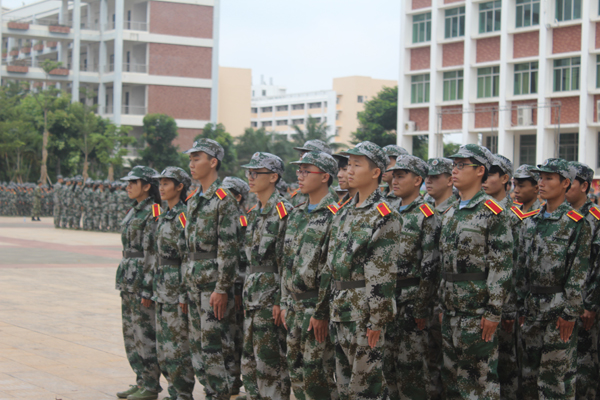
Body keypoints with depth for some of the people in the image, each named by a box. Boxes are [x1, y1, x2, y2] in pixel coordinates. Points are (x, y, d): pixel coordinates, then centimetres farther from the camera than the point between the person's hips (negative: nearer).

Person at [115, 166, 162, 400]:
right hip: (128, 279, 10)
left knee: (145, 332, -5)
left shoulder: (153, 213, -14)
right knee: (131, 331, 13)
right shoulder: (135, 211, 15)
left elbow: (153, 254, -18)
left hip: (143, 278, -10)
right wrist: (124, 282, 20)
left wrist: (147, 290, -20)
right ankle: (141, 381, 21)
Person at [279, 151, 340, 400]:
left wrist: (321, 312, -18)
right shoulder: (296, 215, 15)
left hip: (318, 306, -8)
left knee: (316, 372, -6)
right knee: (296, 369, 11)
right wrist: (285, 303, 13)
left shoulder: (334, 215, -12)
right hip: (295, 305, 8)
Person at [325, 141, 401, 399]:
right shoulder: (344, 213, 14)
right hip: (340, 310, 8)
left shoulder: (383, 216, -12)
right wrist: (333, 308, 14)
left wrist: (377, 320, -19)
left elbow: (384, 273, -16)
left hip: (364, 310, -8)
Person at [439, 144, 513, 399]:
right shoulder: (450, 214, 14)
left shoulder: (492, 212, -10)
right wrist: (442, 306, 15)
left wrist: (493, 312, -18)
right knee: (451, 377, 12)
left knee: (482, 377, -2)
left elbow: (502, 265, -14)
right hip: (451, 311, 8)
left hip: (477, 310, -7)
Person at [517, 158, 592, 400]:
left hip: (558, 306, -6)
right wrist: (521, 306, 10)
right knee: (529, 370, 11)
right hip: (532, 306, 6)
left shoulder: (577, 224, -8)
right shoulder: (531, 223, 11)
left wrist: (569, 313, -15)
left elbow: (578, 273, -12)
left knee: (557, 372, -3)